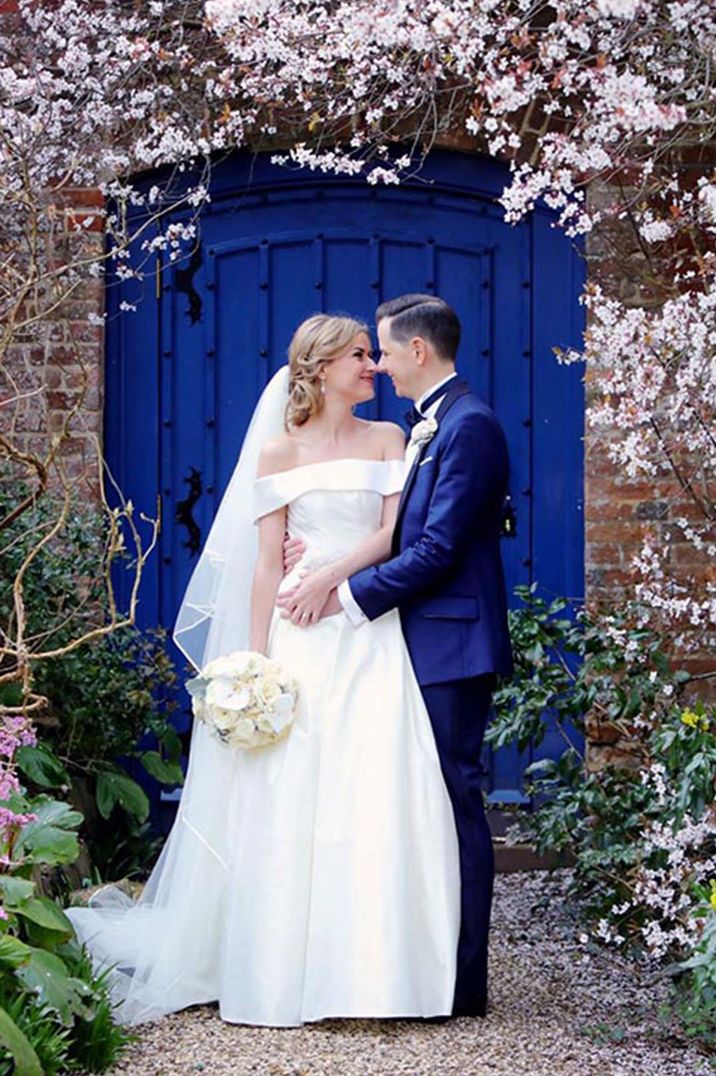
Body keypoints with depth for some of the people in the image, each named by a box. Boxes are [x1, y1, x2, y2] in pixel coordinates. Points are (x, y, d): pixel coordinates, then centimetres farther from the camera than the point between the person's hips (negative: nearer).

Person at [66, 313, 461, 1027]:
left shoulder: (387, 439, 12)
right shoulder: (279, 451, 7)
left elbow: (395, 533, 2)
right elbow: (268, 563, 2)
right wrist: (256, 662, -5)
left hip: (372, 640, 1)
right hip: (301, 641, -1)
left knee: (375, 800, -4)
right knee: (291, 801, -3)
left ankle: (371, 966, 3)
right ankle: (286, 971, 5)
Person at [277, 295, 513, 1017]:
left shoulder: (469, 425, -13)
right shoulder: (428, 425, 17)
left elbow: (436, 549, -19)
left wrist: (346, 594, -14)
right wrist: (334, 567, -2)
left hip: (452, 645, -10)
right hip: (426, 644, 10)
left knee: (453, 802, -5)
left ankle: (463, 983, 3)